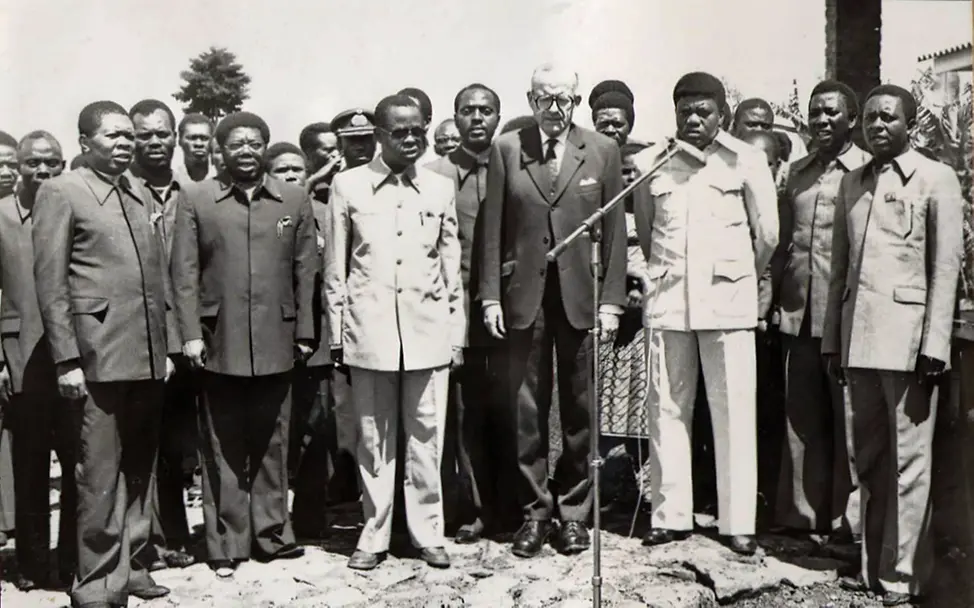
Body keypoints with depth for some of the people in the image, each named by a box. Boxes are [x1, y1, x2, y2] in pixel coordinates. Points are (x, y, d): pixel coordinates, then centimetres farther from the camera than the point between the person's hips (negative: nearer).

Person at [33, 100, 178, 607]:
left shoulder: (142, 195, 16)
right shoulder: (61, 193, -2)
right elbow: (50, 284, -6)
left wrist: (167, 346, 13)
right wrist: (66, 360, -11)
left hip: (148, 356, 6)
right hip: (101, 355, -6)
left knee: (140, 468, 12)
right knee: (100, 474, 0)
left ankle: (128, 564, 25)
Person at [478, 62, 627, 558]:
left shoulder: (602, 151, 5)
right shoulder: (506, 149, 5)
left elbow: (614, 230, 4)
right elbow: (492, 229, 4)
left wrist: (611, 299, -2)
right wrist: (490, 296, -1)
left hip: (581, 297, 0)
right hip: (523, 297, 0)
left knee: (580, 411, 6)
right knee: (527, 411, 6)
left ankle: (574, 512, 20)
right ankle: (535, 511, 18)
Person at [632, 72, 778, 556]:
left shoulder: (746, 162, 0)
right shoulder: (650, 163, 6)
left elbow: (767, 235, 8)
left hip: (727, 300, -2)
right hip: (666, 300, 2)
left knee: (734, 412, -1)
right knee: (667, 409, 4)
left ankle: (738, 521, 7)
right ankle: (670, 515, 13)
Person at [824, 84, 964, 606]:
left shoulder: (936, 179, 1)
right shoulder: (852, 182, 16)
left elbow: (946, 267, -4)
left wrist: (935, 345, -11)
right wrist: (832, 338, 11)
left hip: (906, 335, -5)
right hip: (858, 337, 5)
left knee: (907, 460, -2)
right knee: (868, 459, 10)